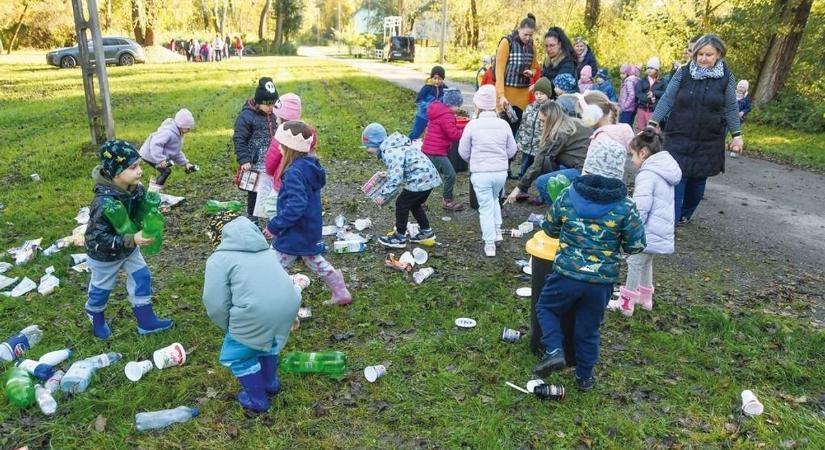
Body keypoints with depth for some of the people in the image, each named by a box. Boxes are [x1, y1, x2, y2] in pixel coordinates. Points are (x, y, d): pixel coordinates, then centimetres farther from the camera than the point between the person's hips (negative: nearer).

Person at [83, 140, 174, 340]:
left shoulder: (136, 188, -18)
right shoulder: (105, 203, -40)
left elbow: (140, 213, 2)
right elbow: (98, 239, -36)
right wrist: (132, 240, -41)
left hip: (129, 247, 6)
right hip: (105, 255, -6)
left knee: (142, 278, 14)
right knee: (101, 289, 18)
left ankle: (146, 321, 30)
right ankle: (96, 320, 48)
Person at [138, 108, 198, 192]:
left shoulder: (178, 134, 6)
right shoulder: (168, 132, -28)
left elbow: (177, 153, 13)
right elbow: (155, 144, -38)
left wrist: (186, 163, 4)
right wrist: (161, 160, -43)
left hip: (155, 154, 10)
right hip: (149, 155, -10)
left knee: (165, 172, 15)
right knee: (166, 171, -15)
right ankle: (153, 193, -8)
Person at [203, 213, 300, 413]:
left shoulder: (218, 259, 4)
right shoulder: (264, 248, 25)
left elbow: (216, 304, -1)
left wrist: (228, 328, 16)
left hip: (258, 313, -7)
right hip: (288, 305, 7)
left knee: (237, 355, 19)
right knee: (267, 340, 35)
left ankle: (257, 400, 31)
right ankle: (271, 383, 49)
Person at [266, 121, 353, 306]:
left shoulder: (294, 173, -28)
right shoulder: (311, 165, 1)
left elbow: (295, 207, -33)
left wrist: (274, 225, -23)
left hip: (294, 234, -10)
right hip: (311, 230, 10)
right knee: (316, 261, 27)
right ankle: (341, 294, 35)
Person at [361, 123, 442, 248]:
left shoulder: (389, 152, -18)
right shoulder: (393, 147, 13)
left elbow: (395, 179, -24)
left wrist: (384, 195, -15)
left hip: (420, 180, -10)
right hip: (429, 176, 10)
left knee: (402, 204, 2)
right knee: (414, 204, 24)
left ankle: (399, 238, 12)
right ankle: (426, 232, 34)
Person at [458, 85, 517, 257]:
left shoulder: (473, 124, -8)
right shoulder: (503, 124, -1)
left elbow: (463, 151, 0)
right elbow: (512, 150, 6)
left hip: (480, 173, -3)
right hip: (501, 172, 3)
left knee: (485, 207, 6)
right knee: (494, 199, 29)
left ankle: (489, 244, 7)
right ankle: (497, 231, 28)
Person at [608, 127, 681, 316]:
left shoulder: (647, 175, -20)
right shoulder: (664, 170, 11)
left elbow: (640, 208, -24)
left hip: (649, 232, -9)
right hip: (663, 230, 9)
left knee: (635, 263, 2)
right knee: (646, 262, 24)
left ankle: (626, 303, 11)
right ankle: (645, 297, 37)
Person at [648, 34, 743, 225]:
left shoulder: (726, 77, -1)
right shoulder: (683, 72, -3)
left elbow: (731, 108, 4)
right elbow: (667, 99, -1)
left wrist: (736, 134, 3)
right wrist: (653, 123, -8)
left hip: (709, 141, 1)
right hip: (679, 138, -1)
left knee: (698, 181, 10)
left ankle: (685, 214, 29)